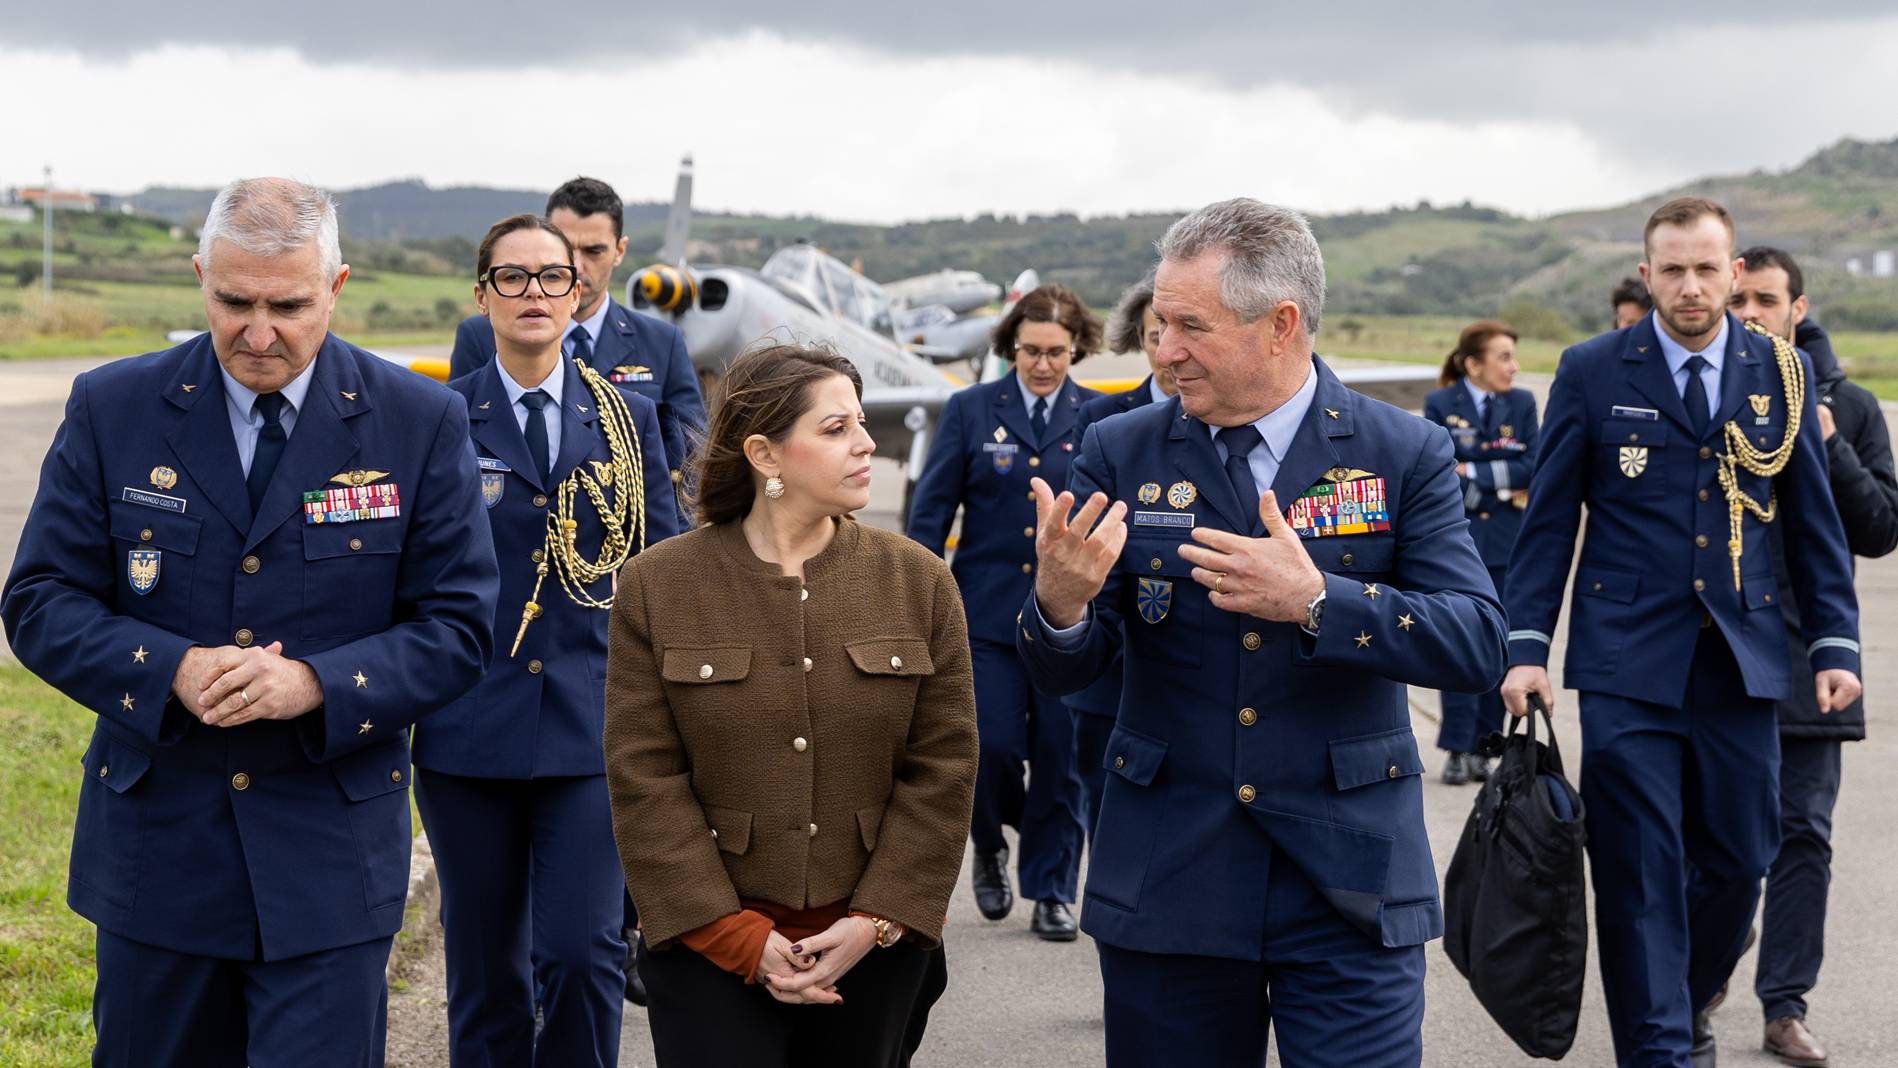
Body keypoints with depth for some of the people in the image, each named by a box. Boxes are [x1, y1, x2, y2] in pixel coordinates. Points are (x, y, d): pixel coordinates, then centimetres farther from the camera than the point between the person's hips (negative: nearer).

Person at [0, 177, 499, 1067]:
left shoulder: (420, 423, -3)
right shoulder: (112, 409, 0)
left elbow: (456, 628, -3)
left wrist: (316, 684, -21)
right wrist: (170, 671, -19)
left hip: (330, 857, -1)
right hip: (154, 846, 2)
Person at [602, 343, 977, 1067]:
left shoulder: (918, 581, 1)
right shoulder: (656, 586, -2)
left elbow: (942, 770, 0)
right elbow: (645, 782, -5)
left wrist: (876, 921, -8)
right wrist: (739, 935, -10)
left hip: (875, 951, 2)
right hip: (709, 950, -1)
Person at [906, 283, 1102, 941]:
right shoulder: (971, 411, 4)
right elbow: (931, 511, 5)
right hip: (988, 612, 0)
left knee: (1061, 757, 2)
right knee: (993, 745, -7)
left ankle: (1051, 891, 16)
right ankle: (990, 845, 24)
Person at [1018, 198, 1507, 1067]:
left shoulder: (1405, 455, -2)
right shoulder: (1122, 454, 2)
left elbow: (1477, 643, -11)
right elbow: (1062, 671, 0)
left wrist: (1315, 600, -24)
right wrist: (1060, 603, -24)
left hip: (1349, 883, -2)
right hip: (1168, 886, 2)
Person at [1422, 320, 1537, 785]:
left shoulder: (1521, 403, 6)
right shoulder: (1440, 405, 0)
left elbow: (1531, 467, -3)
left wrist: (1473, 471, -8)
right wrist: (1501, 481, -10)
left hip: (1506, 541, 2)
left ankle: (1483, 746, 11)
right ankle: (1458, 749, -2)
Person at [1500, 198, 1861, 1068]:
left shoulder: (1782, 374, 7)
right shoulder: (1593, 372, 1)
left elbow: (1813, 521, 12)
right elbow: (1548, 519, 2)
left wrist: (1836, 642, 6)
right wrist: (1526, 645, -5)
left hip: (1742, 661, 3)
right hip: (1628, 663, -2)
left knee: (1737, 861, 8)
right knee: (1639, 868, -4)